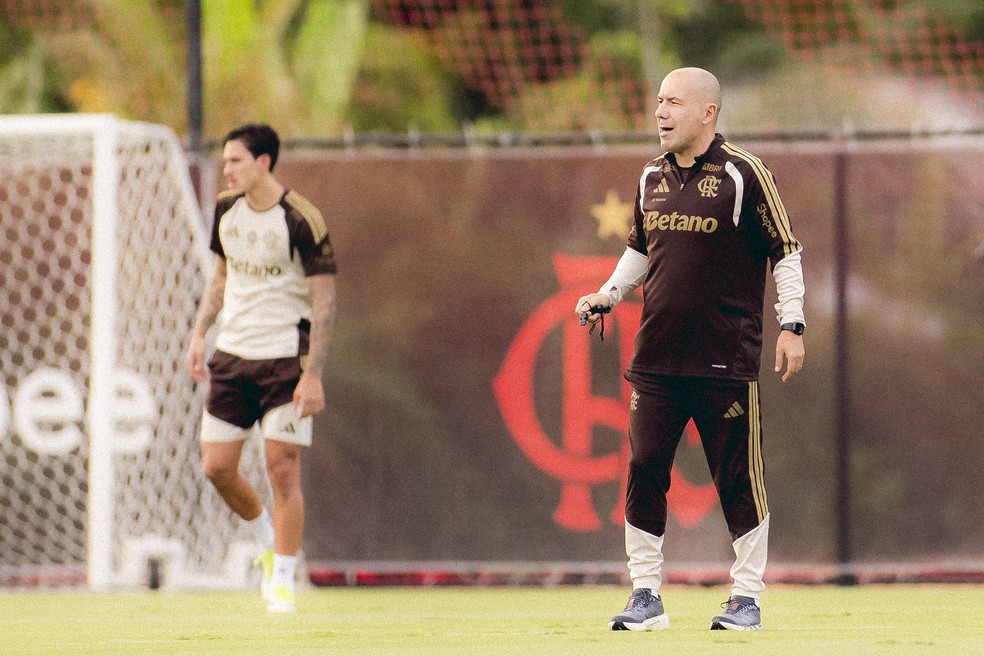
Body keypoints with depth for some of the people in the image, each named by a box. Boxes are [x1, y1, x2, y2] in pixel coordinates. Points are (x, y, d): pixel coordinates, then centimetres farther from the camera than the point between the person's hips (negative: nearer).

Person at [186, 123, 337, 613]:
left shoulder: (301, 220, -14)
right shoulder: (226, 209, 5)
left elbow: (325, 302, -13)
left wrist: (313, 375, -18)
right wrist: (200, 334, 11)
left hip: (285, 358, -6)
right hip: (232, 354, 6)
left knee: (283, 469, -8)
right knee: (217, 467, 2)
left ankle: (283, 580, 2)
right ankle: (269, 545, 26)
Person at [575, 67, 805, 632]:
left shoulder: (743, 174, -6)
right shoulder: (653, 178, 11)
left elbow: (785, 252, -5)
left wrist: (792, 325, -11)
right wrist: (607, 295, 12)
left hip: (726, 362, -5)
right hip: (655, 356, 5)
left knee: (739, 479, 0)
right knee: (644, 472, 1)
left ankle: (747, 597, 10)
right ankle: (646, 596, 9)